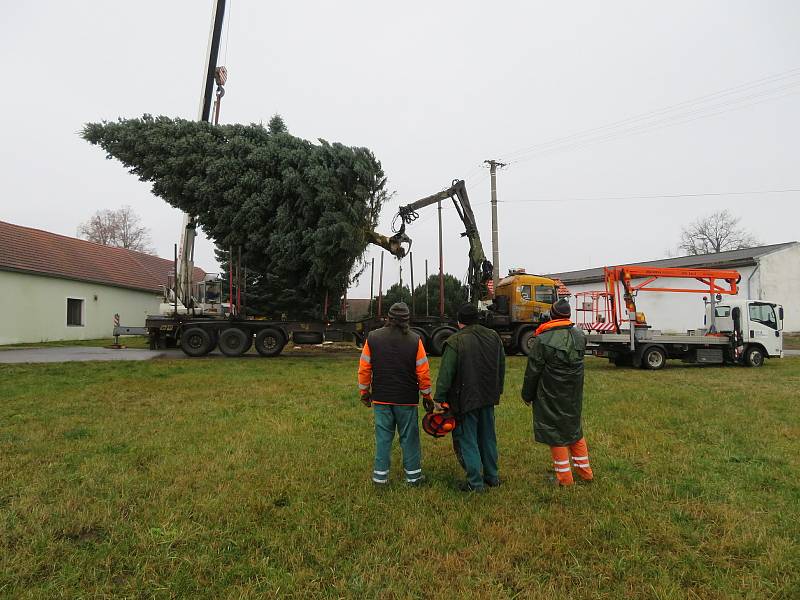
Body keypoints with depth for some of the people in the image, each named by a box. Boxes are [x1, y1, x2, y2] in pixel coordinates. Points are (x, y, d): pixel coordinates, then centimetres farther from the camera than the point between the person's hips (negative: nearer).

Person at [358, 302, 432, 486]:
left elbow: (364, 368, 2)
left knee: (383, 437, 10)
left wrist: (364, 392, 14)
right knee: (409, 437, 10)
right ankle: (413, 475, 20)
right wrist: (426, 395, 7)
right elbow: (423, 372, -5)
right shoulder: (415, 340, -7)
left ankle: (380, 475, 17)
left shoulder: (372, 338, -2)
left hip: (381, 398, 2)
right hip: (407, 400, -1)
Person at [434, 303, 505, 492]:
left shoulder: (455, 342, -16)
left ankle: (476, 483, 9)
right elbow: (502, 367, 14)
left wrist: (439, 399, -10)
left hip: (465, 399, -6)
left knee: (468, 440, 5)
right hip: (488, 398, 6)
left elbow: (445, 374, -17)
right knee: (488, 437, 19)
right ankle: (492, 476, 31)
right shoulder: (494, 336, 4)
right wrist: (497, 390, 25)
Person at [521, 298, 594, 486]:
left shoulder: (543, 339, -17)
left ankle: (564, 476, 14)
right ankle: (585, 470, 31)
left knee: (555, 431, 6)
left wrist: (527, 395, -1)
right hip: (574, 394, 6)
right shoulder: (580, 336, 1)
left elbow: (533, 371, -11)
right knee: (574, 428, 20)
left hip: (551, 395, -6)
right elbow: (578, 362, 12)